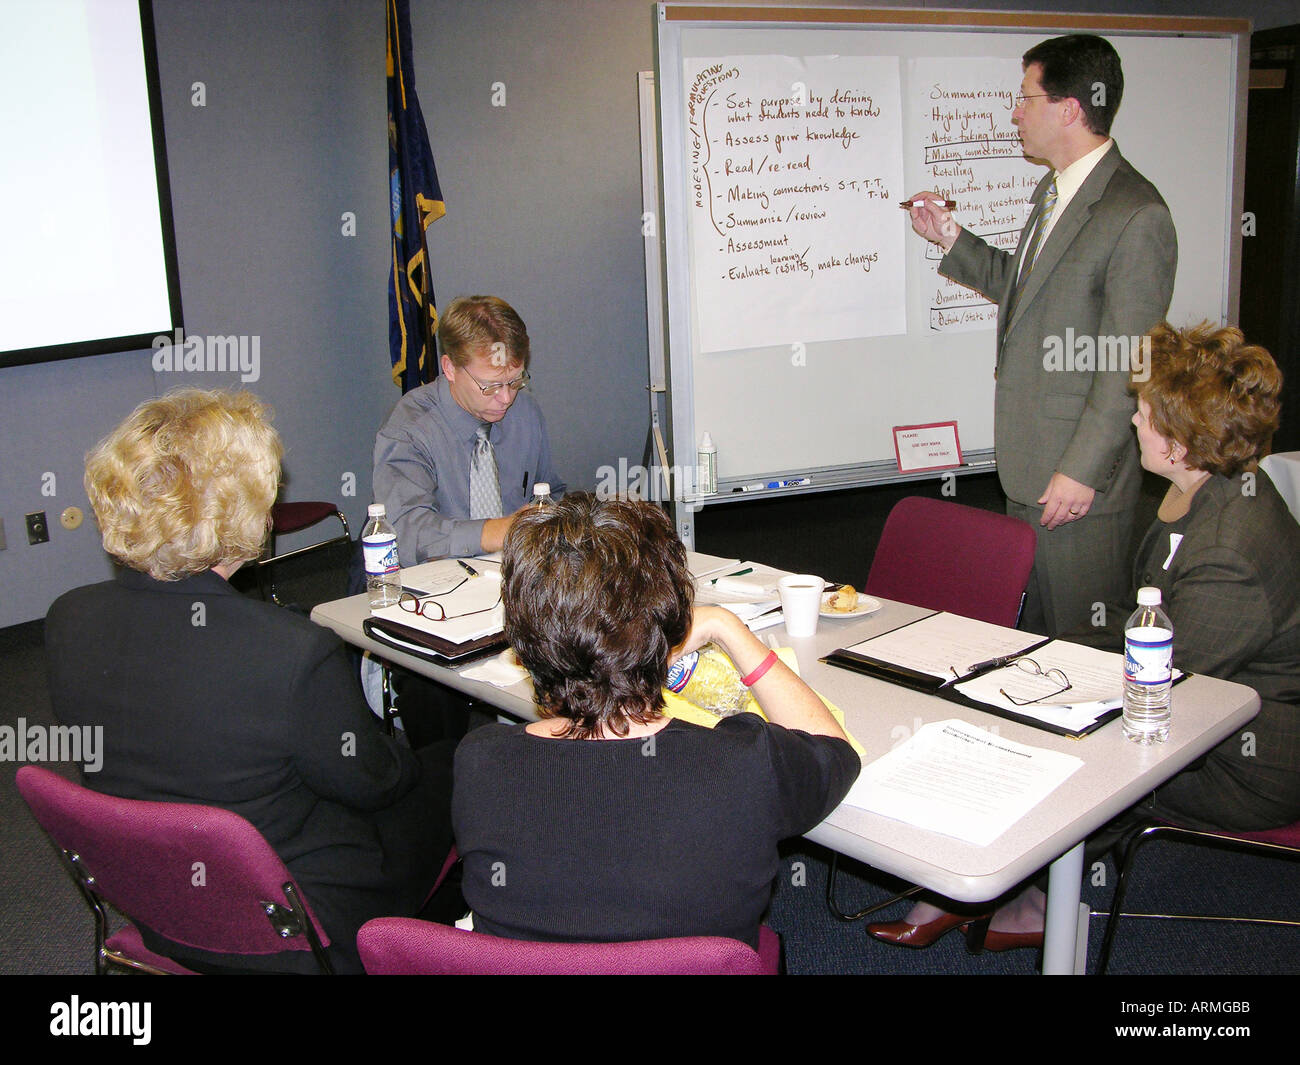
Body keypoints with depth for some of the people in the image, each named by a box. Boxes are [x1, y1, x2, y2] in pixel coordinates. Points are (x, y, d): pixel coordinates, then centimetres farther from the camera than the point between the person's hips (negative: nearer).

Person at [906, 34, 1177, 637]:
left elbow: (1127, 366, -20)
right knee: (1032, 638, 19)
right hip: (1027, 469, 9)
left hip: (1081, 479, -9)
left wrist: (1082, 472, -19)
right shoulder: (1052, 192, 13)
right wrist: (952, 240, 16)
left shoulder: (1136, 216, -19)